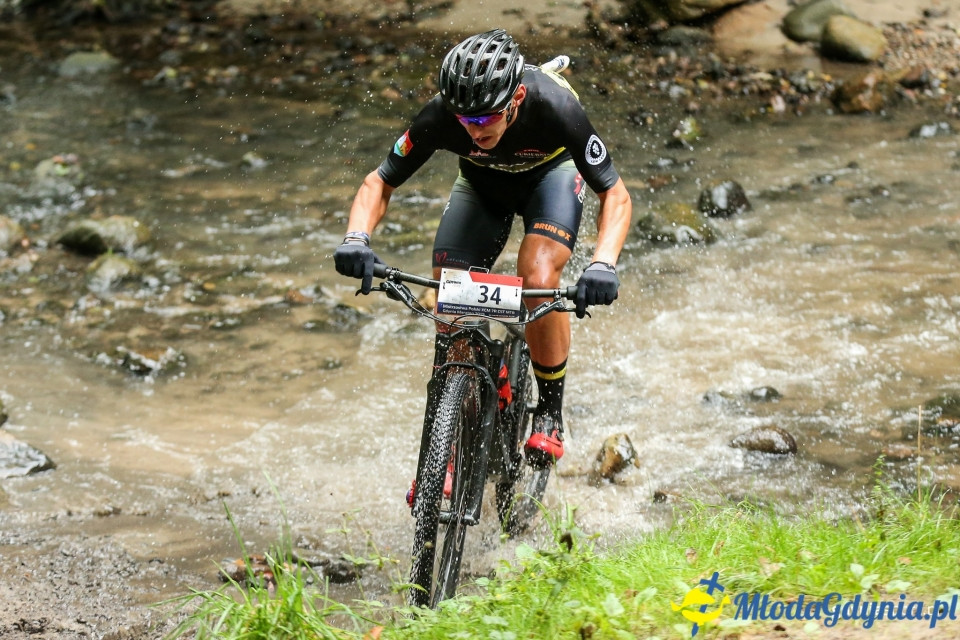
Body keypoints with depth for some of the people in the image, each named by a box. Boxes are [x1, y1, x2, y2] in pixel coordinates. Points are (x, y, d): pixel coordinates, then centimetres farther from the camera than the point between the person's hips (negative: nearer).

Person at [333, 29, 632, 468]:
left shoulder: (555, 107, -39)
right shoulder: (440, 116, -33)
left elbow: (615, 193, -30)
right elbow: (380, 182, -21)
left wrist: (604, 263, -48)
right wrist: (356, 239, -41)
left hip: (550, 174, -2)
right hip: (482, 184, 2)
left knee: (538, 279, -29)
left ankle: (550, 414, -8)